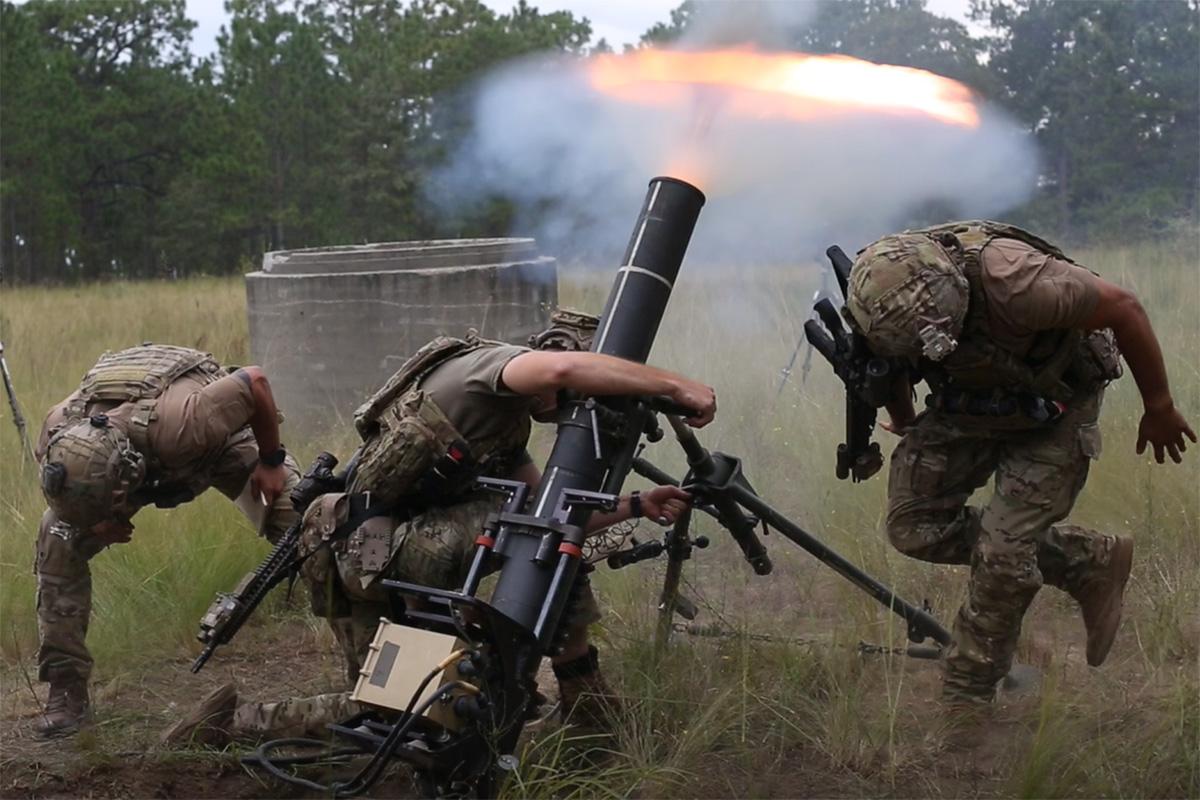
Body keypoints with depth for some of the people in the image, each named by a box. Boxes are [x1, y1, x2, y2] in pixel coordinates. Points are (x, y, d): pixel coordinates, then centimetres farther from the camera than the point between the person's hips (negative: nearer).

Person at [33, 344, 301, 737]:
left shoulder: (179, 425, -49)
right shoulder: (56, 436, -34)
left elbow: (255, 382, -32)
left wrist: (271, 461, -20)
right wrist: (100, 523, -23)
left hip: (218, 435, -3)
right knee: (58, 542, -16)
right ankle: (66, 689, -5)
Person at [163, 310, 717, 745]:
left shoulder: (509, 431, 19)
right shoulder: (488, 363, -10)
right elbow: (563, 369, -32)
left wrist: (637, 506, 8)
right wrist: (676, 386, -26)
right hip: (369, 555, -10)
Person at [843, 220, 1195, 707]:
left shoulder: (1012, 280, -41)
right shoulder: (887, 300, -24)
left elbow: (1123, 308, -26)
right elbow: (890, 365, 2)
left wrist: (1159, 407, -14)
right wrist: (906, 429, 20)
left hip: (1054, 407, -5)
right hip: (967, 406, 6)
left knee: (1002, 550, -13)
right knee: (915, 525, -5)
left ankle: (964, 700, 8)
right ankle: (1089, 564, 9)